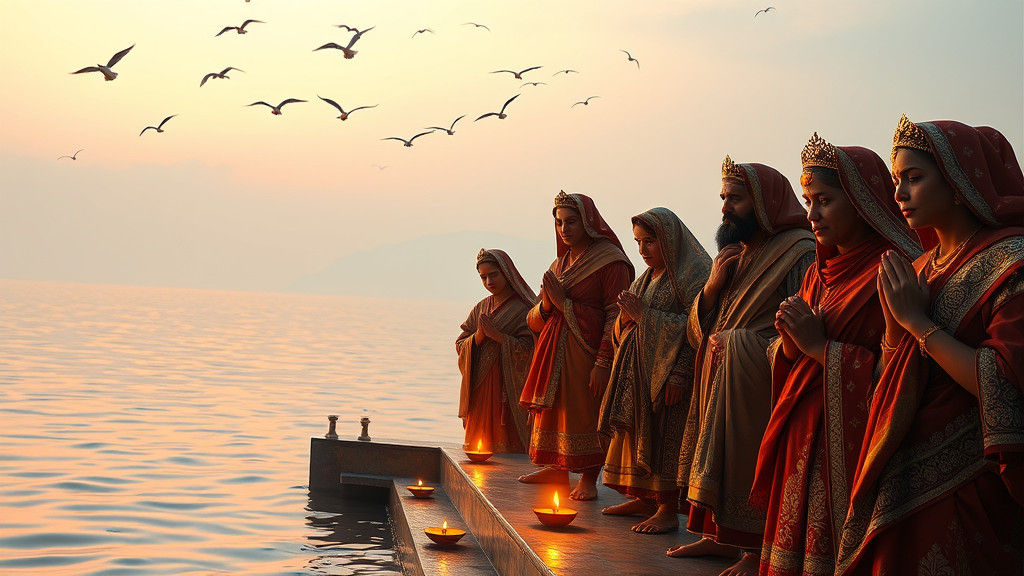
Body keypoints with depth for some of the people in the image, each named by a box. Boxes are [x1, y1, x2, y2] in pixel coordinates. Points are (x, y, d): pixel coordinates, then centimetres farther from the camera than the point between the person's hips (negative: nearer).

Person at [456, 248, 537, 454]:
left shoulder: (524, 308, -3)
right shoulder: (480, 308, 15)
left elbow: (528, 348, -12)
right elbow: (460, 345, 10)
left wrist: (495, 334, -16)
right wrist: (478, 336, -10)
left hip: (510, 387, -5)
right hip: (479, 388, 5)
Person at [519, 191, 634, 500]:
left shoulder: (610, 261, -5)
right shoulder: (558, 264, 18)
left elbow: (615, 315, -13)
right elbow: (534, 320, 18)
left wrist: (603, 363, -21)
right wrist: (547, 304, -6)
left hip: (587, 351, -7)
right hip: (554, 353, 7)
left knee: (585, 413, -7)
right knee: (553, 409, 9)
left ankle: (588, 478, -1)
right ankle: (557, 468, 19)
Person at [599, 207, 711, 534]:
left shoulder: (693, 274, -8)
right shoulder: (645, 280, 18)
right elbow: (625, 332, 20)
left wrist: (644, 314, -19)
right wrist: (626, 317, -3)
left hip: (666, 371, -8)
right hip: (636, 371, 8)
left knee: (664, 435, -8)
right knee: (637, 432, 9)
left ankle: (668, 510, -4)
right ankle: (644, 498, 18)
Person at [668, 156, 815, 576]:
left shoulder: (801, 251, -9)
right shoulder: (736, 253, 18)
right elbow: (699, 329, 17)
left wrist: (735, 343, -17)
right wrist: (713, 285, -3)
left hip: (760, 385, -8)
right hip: (720, 381, 8)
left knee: (752, 461, -8)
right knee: (719, 459, 8)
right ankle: (719, 538, 16)